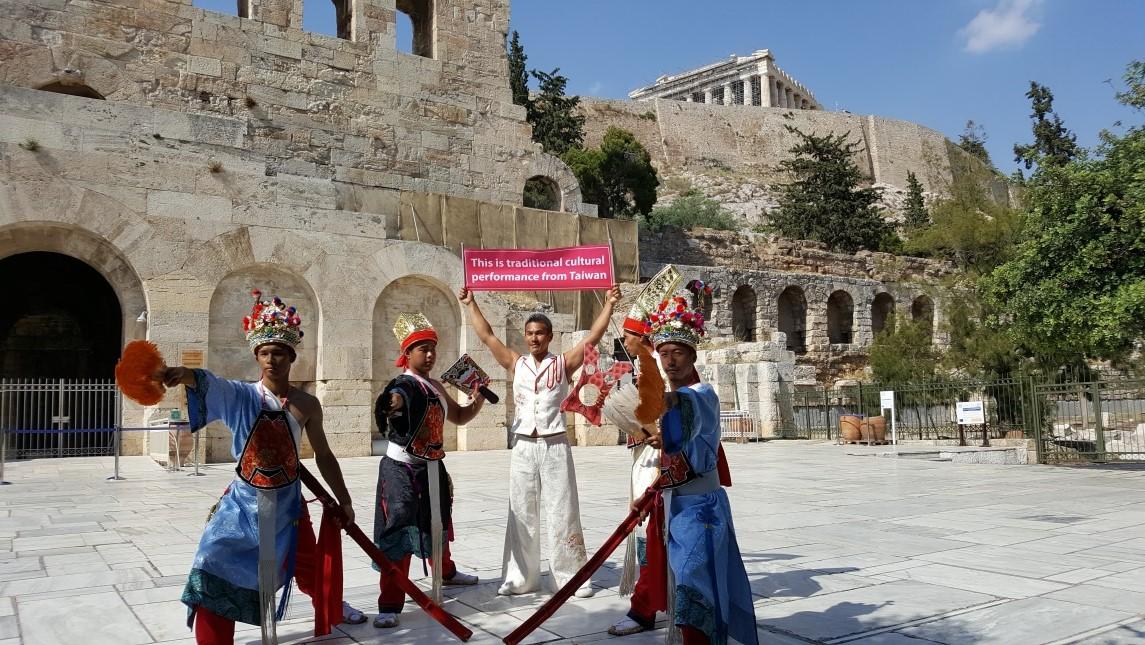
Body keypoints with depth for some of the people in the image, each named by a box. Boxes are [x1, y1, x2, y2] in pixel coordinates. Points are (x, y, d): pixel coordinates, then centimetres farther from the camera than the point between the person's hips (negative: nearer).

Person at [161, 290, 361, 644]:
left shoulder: (307, 404, -6)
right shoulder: (241, 395, -10)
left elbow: (323, 455, 4)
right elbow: (207, 383, -33)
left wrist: (343, 499, 8)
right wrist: (183, 374, -56)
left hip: (287, 506, 1)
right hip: (242, 505, -1)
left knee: (313, 575, 19)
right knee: (213, 580, -10)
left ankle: (332, 606, 51)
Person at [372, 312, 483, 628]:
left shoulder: (435, 386, 9)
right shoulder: (402, 386, -17)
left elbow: (459, 417, 21)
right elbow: (390, 403, -41)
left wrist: (477, 401, 4)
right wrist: (389, 407, -63)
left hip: (431, 468, 8)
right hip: (401, 470, -8)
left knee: (438, 525, 25)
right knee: (399, 533, -10)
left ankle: (446, 573, 49)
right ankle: (389, 606, -4)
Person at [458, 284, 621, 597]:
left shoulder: (563, 363, 2)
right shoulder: (515, 364, 9)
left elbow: (593, 337, -3)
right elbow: (486, 336, 10)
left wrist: (609, 304, -8)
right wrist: (471, 304, 11)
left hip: (555, 446, -3)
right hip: (523, 447, 3)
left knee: (562, 514, 1)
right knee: (521, 515, 8)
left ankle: (574, 577, 8)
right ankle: (520, 578, 16)